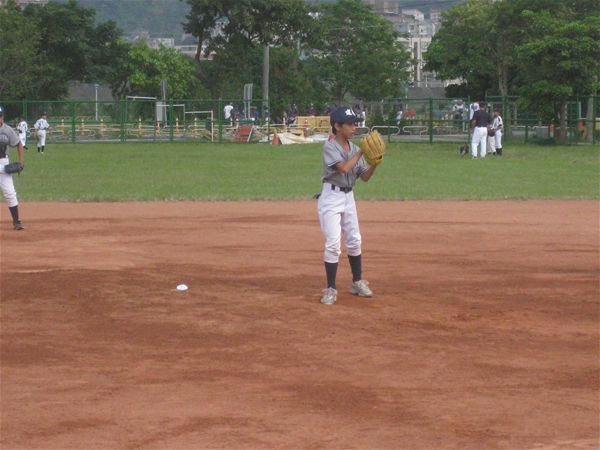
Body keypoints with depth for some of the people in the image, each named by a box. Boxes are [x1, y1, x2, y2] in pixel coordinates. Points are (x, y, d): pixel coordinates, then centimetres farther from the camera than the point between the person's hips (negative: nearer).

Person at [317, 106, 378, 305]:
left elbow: (365, 177, 6)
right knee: (333, 244, -10)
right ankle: (331, 289, -3)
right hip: (331, 197, -7)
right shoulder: (330, 147, -13)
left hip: (348, 197, 7)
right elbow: (344, 167, -26)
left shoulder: (354, 149, 7)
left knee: (354, 241, 13)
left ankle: (357, 283, 27)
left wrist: (375, 163, -12)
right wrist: (362, 151, -20)